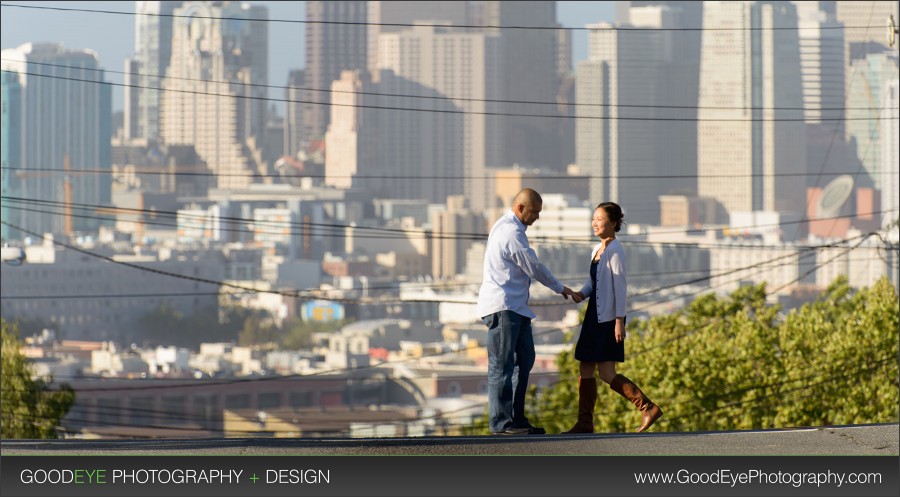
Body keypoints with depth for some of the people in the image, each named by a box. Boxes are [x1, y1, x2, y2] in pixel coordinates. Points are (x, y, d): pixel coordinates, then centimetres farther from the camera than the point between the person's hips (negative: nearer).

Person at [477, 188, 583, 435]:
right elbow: (534, 267, -12)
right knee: (501, 366, -9)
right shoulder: (512, 233, -16)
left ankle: (517, 419, 15)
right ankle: (500, 423, -9)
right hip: (503, 306, -11)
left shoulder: (505, 226, 18)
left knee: (524, 359, 12)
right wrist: (562, 289, 1)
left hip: (515, 306, 11)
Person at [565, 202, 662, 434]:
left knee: (606, 373, -12)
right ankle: (584, 423, 12)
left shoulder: (615, 250, -12)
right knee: (585, 369, 8)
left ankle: (648, 408, -9)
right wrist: (580, 294, -3)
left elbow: (620, 285, -16)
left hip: (608, 317, -9)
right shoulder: (597, 249, 15)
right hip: (595, 316, 9)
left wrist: (619, 320, -20)